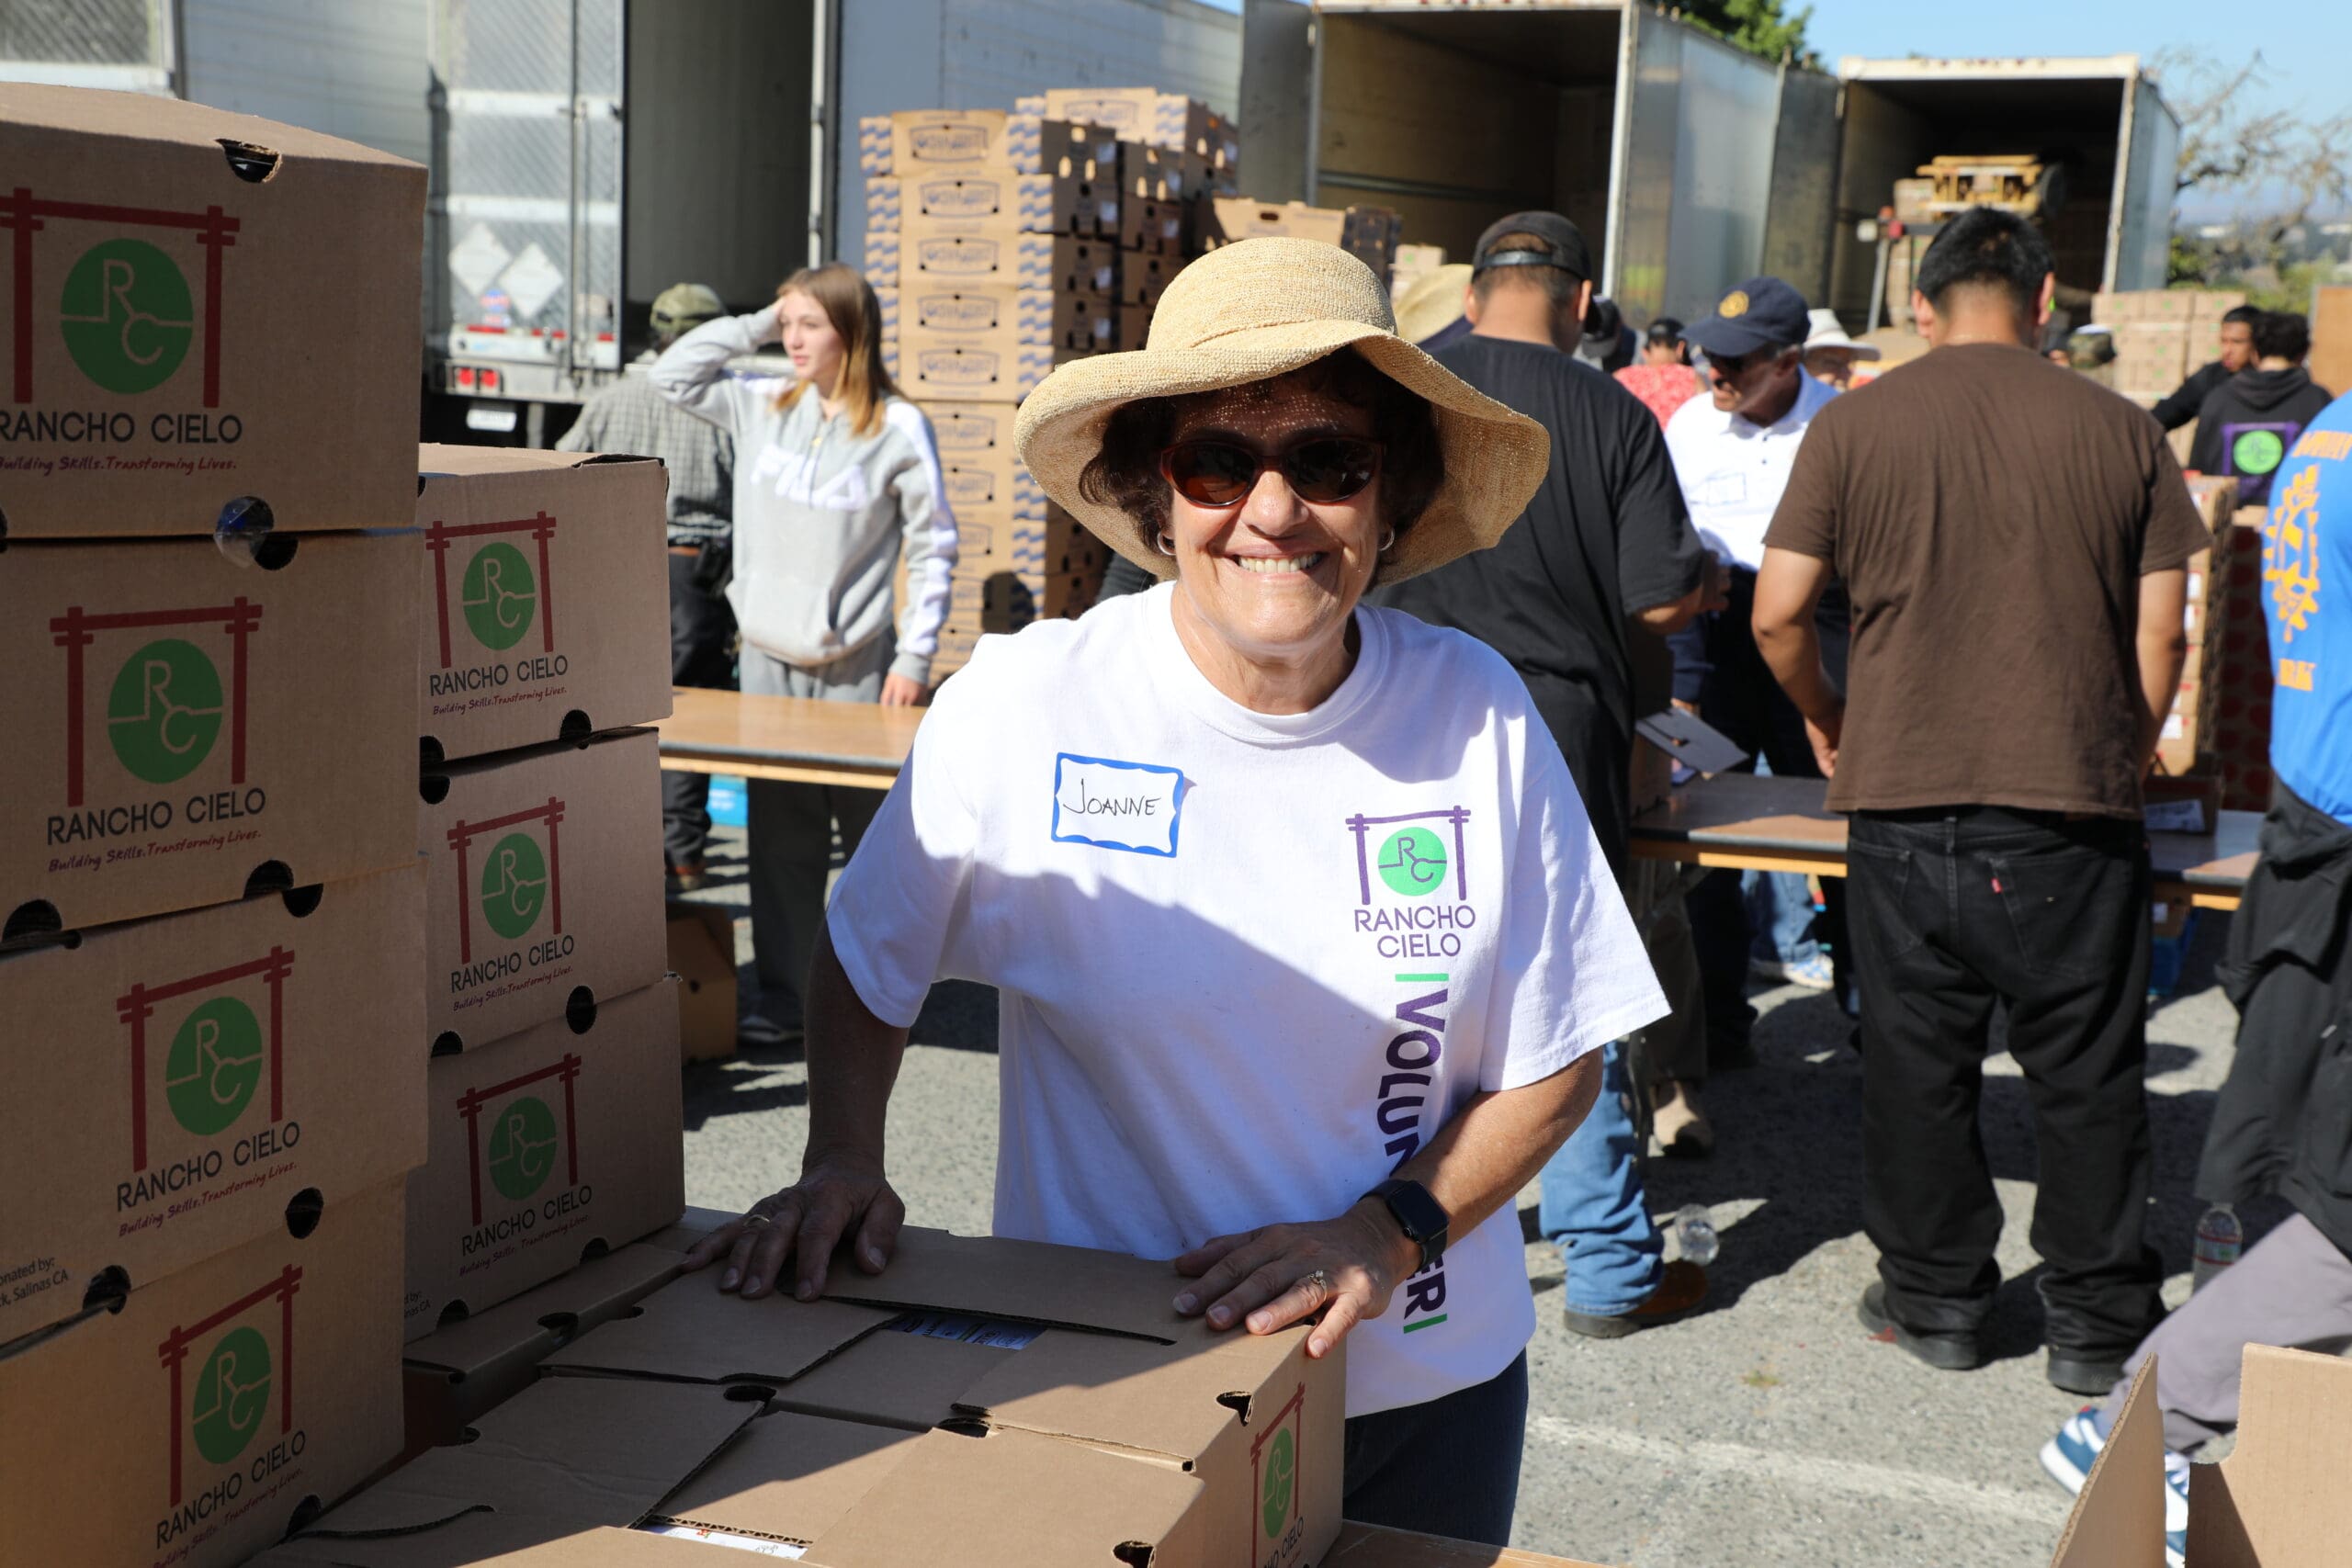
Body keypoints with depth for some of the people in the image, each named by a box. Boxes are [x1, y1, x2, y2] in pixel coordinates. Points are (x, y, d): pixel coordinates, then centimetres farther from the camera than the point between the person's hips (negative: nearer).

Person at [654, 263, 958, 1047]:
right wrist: (757, 324, 5)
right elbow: (673, 375, 13)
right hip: (768, 656, 4)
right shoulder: (763, 407, 7)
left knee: (875, 831, 2)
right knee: (779, 829, 6)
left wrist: (914, 658, -8)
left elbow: (932, 548, -3)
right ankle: (781, 991, 13)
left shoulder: (898, 427, -5)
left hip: (856, 664, -4)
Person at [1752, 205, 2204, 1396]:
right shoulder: (2119, 430, 1)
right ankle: (2096, 1323, 20)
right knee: (2086, 1074, 10)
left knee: (1918, 1061, 12)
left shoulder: (1852, 425, 0)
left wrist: (1824, 719, 16)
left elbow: (1778, 613, -2)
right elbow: (2160, 636, 2)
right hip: (2073, 805, 0)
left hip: (1902, 799, 0)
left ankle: (1934, 1300, 23)